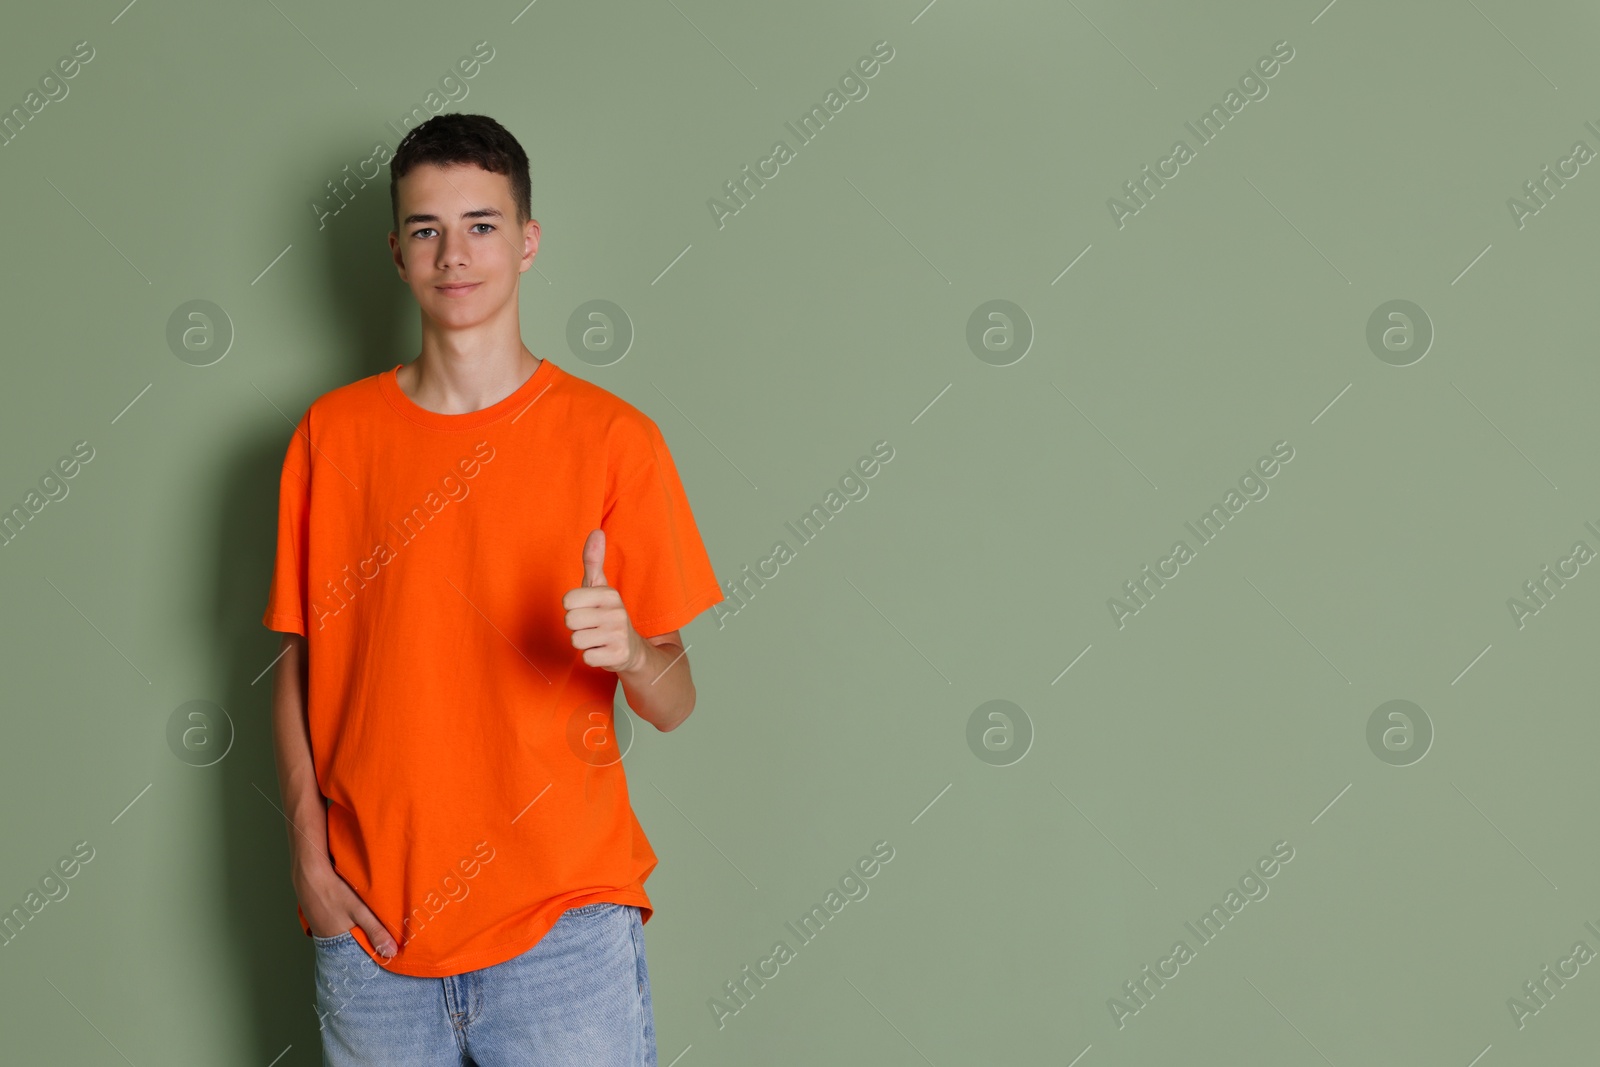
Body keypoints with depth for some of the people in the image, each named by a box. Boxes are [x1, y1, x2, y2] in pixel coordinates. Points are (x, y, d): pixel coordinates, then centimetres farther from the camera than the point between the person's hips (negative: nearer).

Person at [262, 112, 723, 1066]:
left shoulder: (614, 437, -2)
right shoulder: (331, 434, 4)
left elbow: (674, 703, -1)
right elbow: (298, 661, 9)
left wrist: (629, 652, -23)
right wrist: (308, 854, -1)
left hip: (563, 919, -2)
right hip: (369, 920, 2)